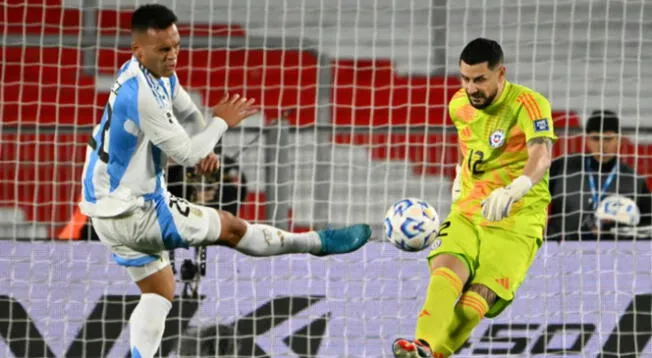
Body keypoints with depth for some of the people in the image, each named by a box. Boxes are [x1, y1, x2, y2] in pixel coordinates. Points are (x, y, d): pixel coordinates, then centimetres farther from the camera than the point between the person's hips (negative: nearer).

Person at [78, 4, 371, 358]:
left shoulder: (160, 76, 2)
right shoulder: (140, 93, -27)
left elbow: (187, 114, 18)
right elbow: (185, 154, -22)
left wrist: (203, 149, -4)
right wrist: (221, 122, -7)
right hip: (133, 212, -9)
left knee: (159, 293, 17)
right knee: (230, 227, 4)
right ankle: (320, 243, 17)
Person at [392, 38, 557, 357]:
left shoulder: (528, 104, -14)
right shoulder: (459, 105, 6)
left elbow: (541, 156, -33)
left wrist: (513, 190, -50)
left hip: (516, 220, -4)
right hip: (467, 212, 4)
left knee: (478, 297, -24)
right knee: (446, 267, -28)